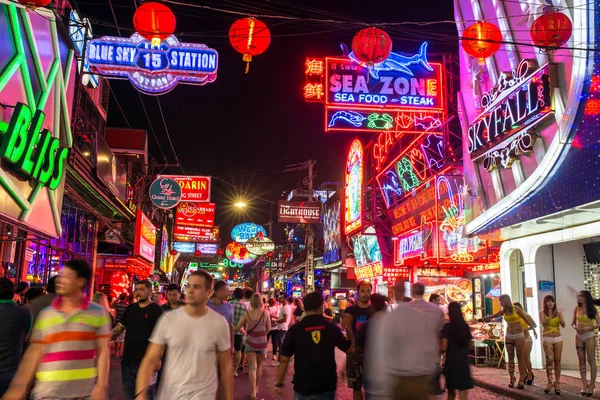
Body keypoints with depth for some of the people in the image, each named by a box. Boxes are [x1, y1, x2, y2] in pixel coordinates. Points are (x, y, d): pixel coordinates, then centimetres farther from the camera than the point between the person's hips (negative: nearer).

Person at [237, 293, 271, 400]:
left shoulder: (247, 313, -7)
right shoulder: (265, 313, -8)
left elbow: (238, 327, -2)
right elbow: (268, 329, -1)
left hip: (250, 343, -1)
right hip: (262, 343, 1)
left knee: (252, 367, 3)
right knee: (259, 366, 21)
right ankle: (256, 387, 35)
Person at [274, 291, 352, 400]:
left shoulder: (295, 329, -8)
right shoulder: (331, 327, -5)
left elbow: (284, 360, -7)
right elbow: (350, 349, 6)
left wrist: (278, 384, 3)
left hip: (304, 386, -1)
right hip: (327, 385, 1)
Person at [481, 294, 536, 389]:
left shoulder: (516, 309, -7)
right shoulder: (503, 311, 5)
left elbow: (526, 319, -2)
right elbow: (492, 316, 7)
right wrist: (482, 319, 0)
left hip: (519, 335, -4)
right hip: (508, 335, 4)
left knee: (520, 357, -1)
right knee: (511, 357, 3)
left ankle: (521, 380, 1)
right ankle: (512, 379, 7)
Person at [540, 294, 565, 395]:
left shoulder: (558, 313, 6)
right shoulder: (542, 313, 0)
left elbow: (563, 325, -6)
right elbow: (543, 324, -16)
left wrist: (560, 316, -23)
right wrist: (550, 316, -31)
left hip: (558, 338, 3)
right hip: (547, 338, -3)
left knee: (557, 360, 3)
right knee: (549, 360, -15)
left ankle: (557, 383, 11)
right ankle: (550, 383, -4)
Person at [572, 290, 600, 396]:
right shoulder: (577, 309, 4)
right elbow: (573, 322, 10)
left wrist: (588, 327, -20)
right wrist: (575, 327, -11)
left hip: (589, 336, -4)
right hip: (579, 336, 4)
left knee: (591, 361, 0)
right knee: (581, 361, 6)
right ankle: (585, 386, 11)